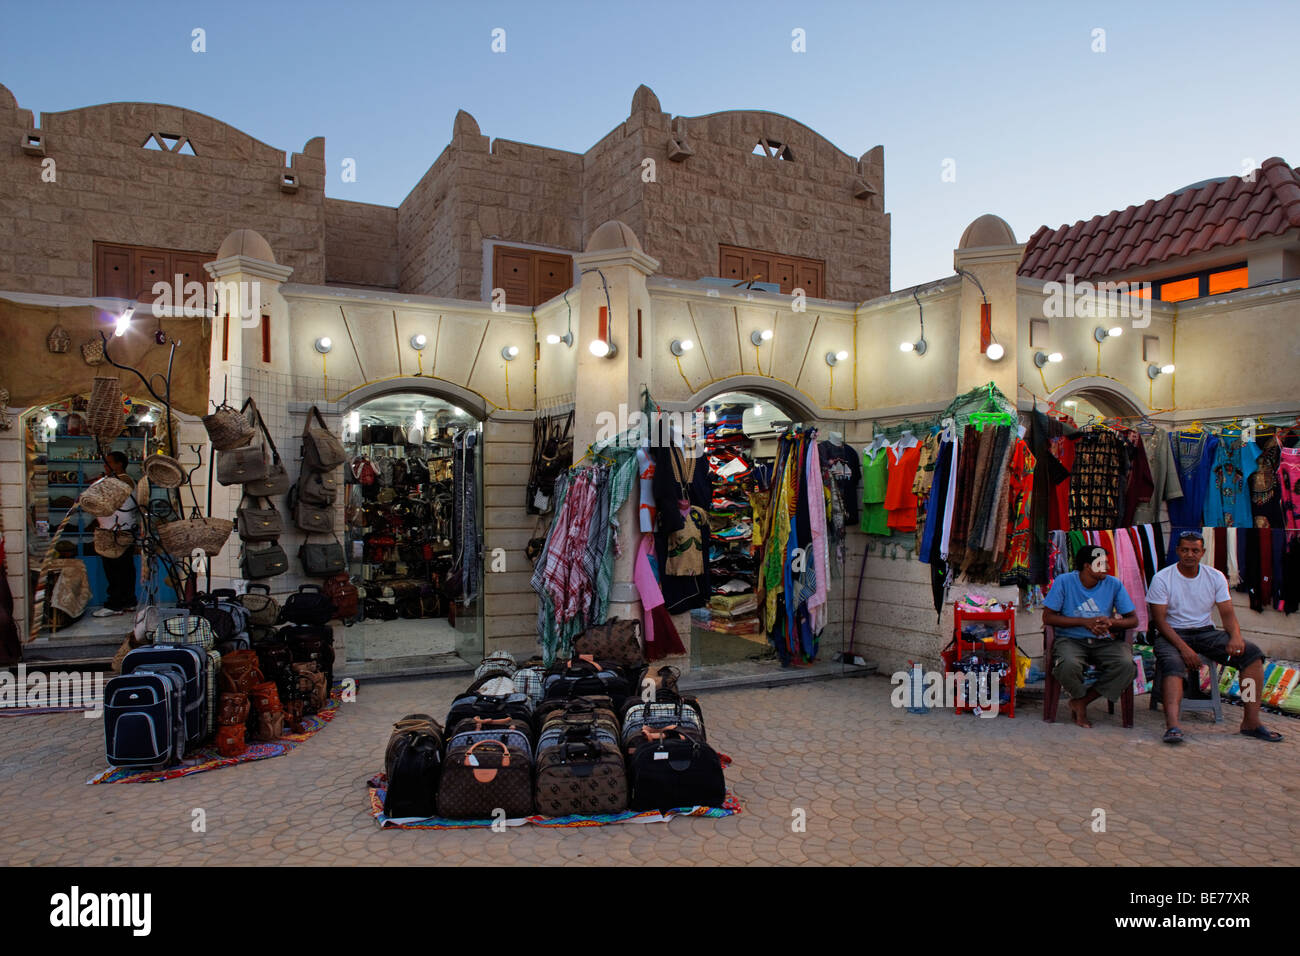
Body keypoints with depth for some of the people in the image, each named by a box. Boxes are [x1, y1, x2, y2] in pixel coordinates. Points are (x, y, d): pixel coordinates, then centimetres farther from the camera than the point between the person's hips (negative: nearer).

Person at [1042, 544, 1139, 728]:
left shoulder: (1113, 584, 3)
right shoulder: (1064, 581, -5)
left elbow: (1133, 619, 5)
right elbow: (1048, 617, -7)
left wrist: (1110, 622, -16)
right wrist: (1085, 622, -15)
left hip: (1105, 641, 3)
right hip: (1071, 639, -3)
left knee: (1126, 665, -28)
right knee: (1069, 664, -37)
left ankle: (1081, 701, -10)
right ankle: (1079, 698, 0)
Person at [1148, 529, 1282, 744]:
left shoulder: (1216, 577, 7)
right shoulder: (1162, 578, -6)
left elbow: (1227, 613, 4)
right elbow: (1159, 620, -10)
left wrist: (1236, 636, -19)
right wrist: (1183, 647, -24)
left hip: (1206, 632, 4)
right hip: (1173, 634, -4)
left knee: (1252, 653, -18)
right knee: (1172, 664, -35)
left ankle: (1251, 722, -17)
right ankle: (1172, 725, -52)